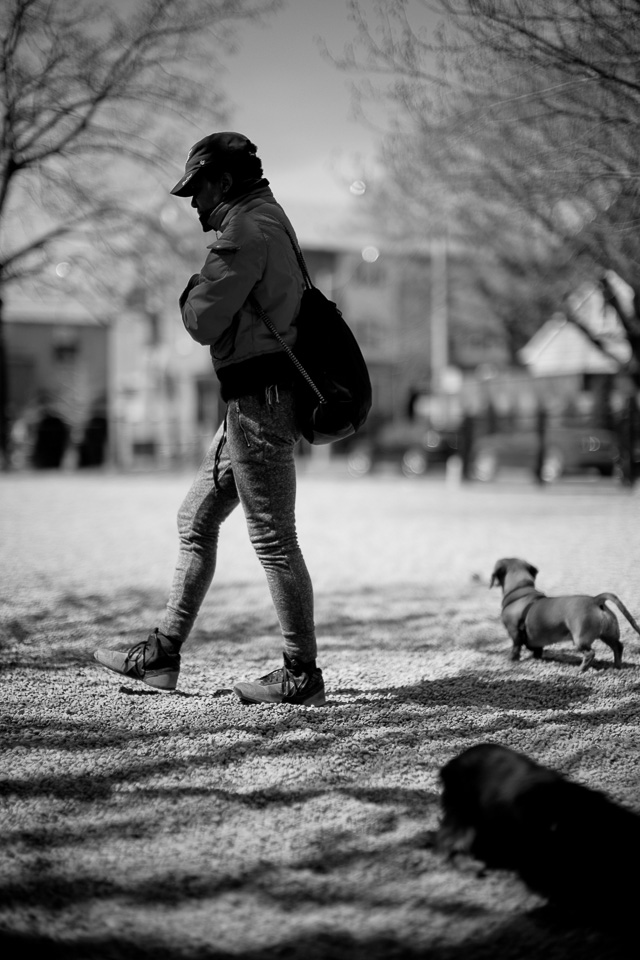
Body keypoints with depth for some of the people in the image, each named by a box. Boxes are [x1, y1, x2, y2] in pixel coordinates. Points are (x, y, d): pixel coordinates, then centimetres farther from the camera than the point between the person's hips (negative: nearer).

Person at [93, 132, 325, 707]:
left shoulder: (246, 232, -14)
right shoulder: (270, 221, 20)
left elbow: (203, 322, -16)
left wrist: (192, 293, 3)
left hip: (260, 401, -11)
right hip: (252, 402, 11)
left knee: (273, 539, -6)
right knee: (196, 521, 14)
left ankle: (303, 676, 2)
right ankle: (163, 655, 20)